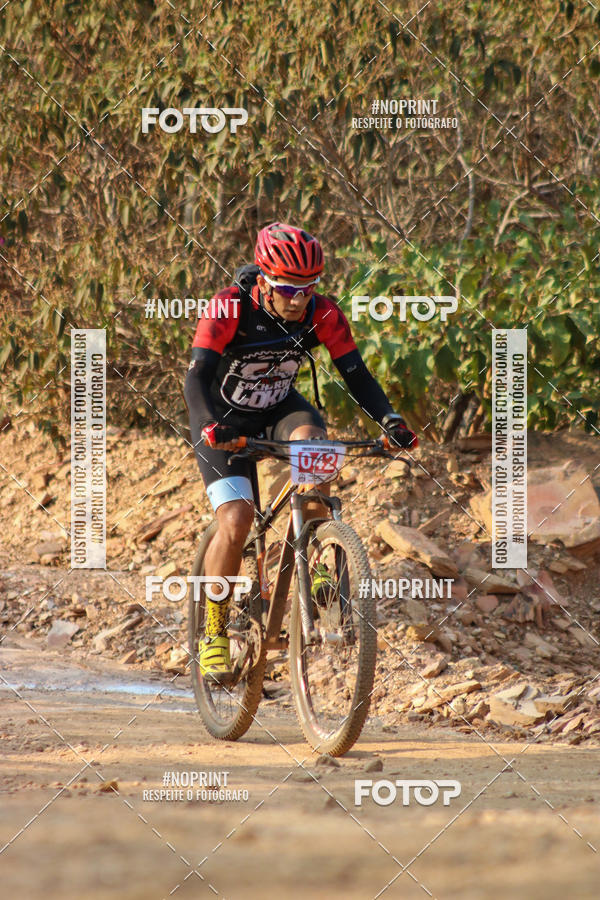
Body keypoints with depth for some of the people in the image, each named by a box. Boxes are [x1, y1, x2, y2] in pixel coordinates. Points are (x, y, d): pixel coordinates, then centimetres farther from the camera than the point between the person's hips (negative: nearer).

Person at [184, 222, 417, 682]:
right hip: (226, 422, -3)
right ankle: (214, 632, -3)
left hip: (279, 410, 3)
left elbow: (356, 375, -16)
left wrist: (390, 420, -33)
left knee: (311, 437, -33)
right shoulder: (230, 309, -27)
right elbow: (197, 377, -33)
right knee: (237, 519, -20)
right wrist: (210, 424, -52)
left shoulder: (323, 315, -18)